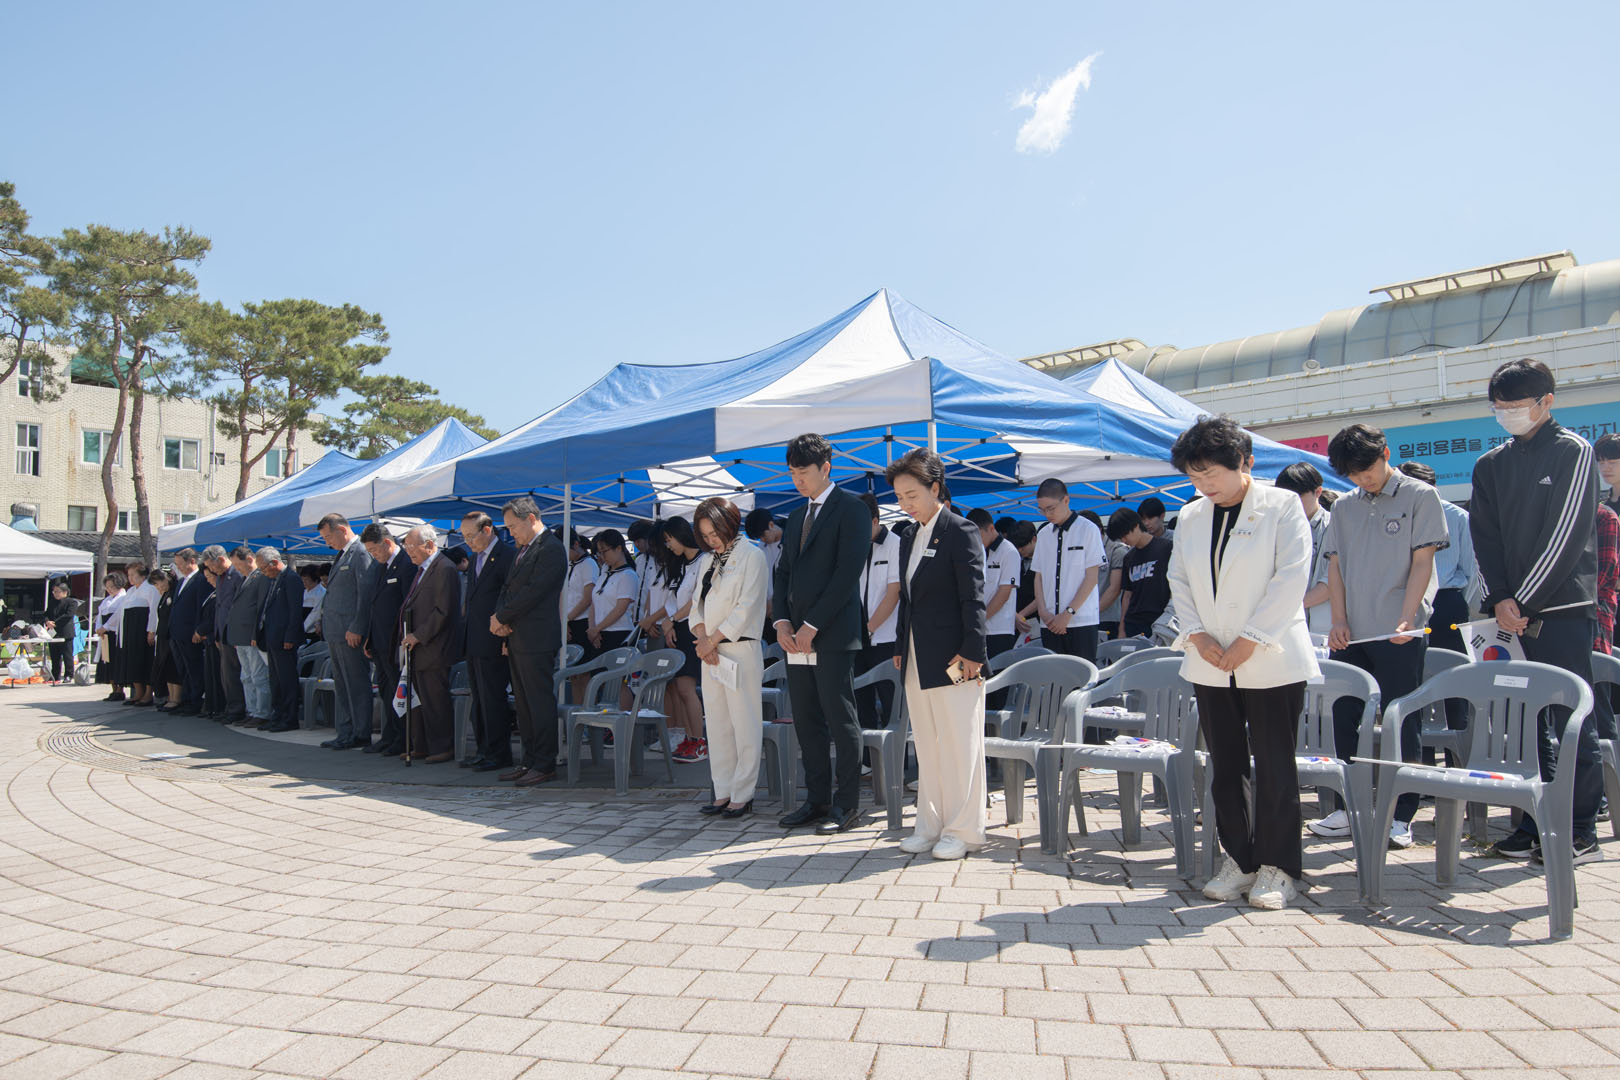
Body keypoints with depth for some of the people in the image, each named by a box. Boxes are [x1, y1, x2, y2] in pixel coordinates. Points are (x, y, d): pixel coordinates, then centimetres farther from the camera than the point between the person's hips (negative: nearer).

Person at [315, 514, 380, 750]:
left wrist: (355, 629, -19)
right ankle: (345, 733, 20)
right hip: (335, 633, 10)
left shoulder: (361, 554, -12)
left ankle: (361, 734, 4)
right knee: (341, 684, 13)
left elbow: (366, 594, -18)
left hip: (350, 633, -10)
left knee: (357, 684, -3)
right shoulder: (342, 555, 18)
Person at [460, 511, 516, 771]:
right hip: (473, 643, 9)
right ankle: (484, 750, 22)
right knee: (479, 699, 14)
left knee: (493, 699, -5)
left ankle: (499, 755, 2)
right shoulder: (474, 559, 17)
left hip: (493, 642, -9)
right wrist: (467, 637, 16)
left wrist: (507, 639, -18)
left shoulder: (507, 556, -11)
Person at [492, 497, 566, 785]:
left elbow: (534, 592, -18)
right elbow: (509, 588, 19)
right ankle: (530, 760, 20)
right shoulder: (522, 550, 18)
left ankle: (545, 765, 1)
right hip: (517, 638, 10)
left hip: (536, 639, -10)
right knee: (523, 702, 13)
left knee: (541, 702, -5)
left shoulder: (551, 548, -12)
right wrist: (499, 616, 0)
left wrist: (501, 617, -10)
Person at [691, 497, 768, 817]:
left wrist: (712, 640, -10)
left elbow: (746, 608, -11)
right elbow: (697, 604, 14)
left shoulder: (751, 555, -5)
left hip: (740, 649, -7)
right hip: (711, 651, 7)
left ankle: (743, 795, 1)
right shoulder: (709, 561, 17)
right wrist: (703, 638, -4)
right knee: (716, 724, 8)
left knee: (744, 724, -4)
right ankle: (723, 792, 15)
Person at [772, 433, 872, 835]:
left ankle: (846, 804, 8)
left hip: (832, 635, -7)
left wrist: (812, 626, -13)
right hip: (796, 636, 7)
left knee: (841, 721, -1)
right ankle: (817, 799, 18)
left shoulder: (850, 509, -4)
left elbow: (846, 575, -12)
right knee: (806, 722, 10)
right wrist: (781, 620, 2)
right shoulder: (796, 517, 20)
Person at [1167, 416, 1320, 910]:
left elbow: (1291, 578, -10)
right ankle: (1238, 860, 20)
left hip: (1271, 660, -5)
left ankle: (1277, 866, 12)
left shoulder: (1282, 506, -3)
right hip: (1210, 663, 5)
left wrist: (1249, 641, -14)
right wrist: (1196, 634, -4)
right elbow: (1179, 581, 12)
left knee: (1274, 767, 0)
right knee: (1224, 767, 9)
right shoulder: (1190, 517, 11)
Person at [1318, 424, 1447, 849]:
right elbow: (1335, 566, 12)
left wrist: (1407, 618, -15)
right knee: (1344, 721, 7)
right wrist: (1339, 621, 0)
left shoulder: (1420, 496, 0)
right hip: (1351, 635, 5)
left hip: (1399, 634, -5)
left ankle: (1401, 816, 10)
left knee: (1401, 723, 0)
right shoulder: (1344, 507, 13)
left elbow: (1422, 562, -5)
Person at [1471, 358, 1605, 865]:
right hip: (1513, 610, 5)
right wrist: (1499, 600, -6)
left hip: (1563, 609, -4)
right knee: (1529, 722, 7)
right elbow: (1485, 537, 8)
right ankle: (1536, 826, 14)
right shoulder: (1490, 465, 12)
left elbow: (1567, 534, -9)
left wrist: (1523, 600, -12)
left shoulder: (1573, 452, -1)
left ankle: (1580, 832, 6)